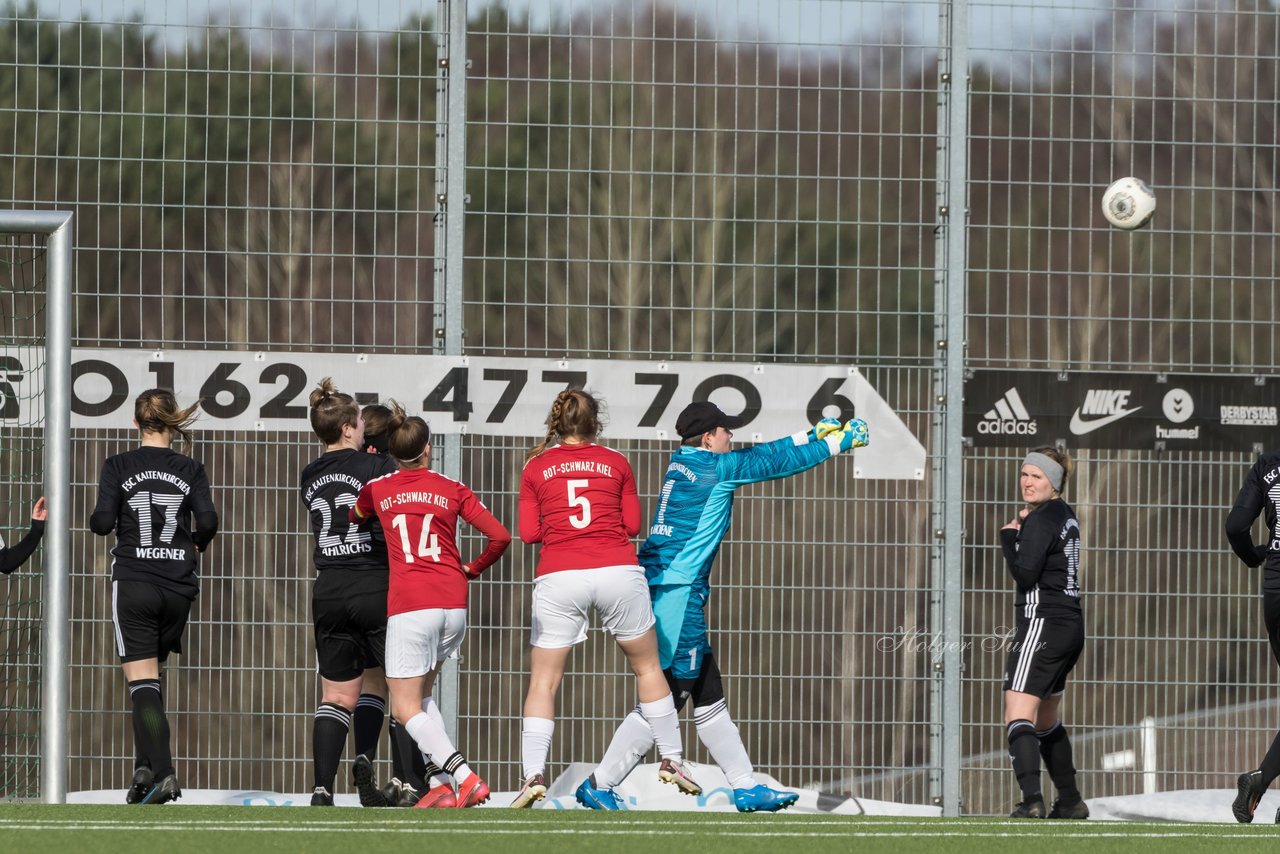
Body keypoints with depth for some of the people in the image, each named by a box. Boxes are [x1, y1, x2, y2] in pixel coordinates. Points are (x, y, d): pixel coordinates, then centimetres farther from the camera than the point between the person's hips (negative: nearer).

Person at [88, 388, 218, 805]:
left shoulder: (118, 466, -3)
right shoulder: (190, 470, 2)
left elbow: (103, 522, -9)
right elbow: (207, 521, -8)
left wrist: (97, 518, 14)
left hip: (133, 583, -3)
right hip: (178, 586, 3)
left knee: (143, 681, -5)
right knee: (152, 678, 18)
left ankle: (162, 773, -20)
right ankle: (146, 766, 18)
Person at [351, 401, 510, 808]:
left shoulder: (376, 490, 7)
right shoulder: (453, 490, 8)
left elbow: (354, 515, 31)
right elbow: (500, 536, 3)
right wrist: (472, 569, 20)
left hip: (409, 606, -3)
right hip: (454, 606, 3)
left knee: (406, 707, 1)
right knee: (422, 693, 20)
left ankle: (464, 777, -18)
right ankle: (441, 785, 7)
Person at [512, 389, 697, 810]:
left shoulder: (536, 467, 9)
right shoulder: (616, 463, 10)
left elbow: (529, 531, 7)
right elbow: (632, 524, 10)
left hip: (559, 577, -1)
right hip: (618, 571, 1)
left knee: (543, 680, 4)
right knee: (648, 667, 17)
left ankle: (534, 775, -7)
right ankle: (671, 760, 19)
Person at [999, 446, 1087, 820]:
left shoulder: (1041, 521, -13)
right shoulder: (1065, 515, 15)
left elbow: (1025, 574, -19)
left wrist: (1009, 537, -6)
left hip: (1043, 624, -10)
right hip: (1070, 625, 10)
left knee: (1018, 716, -18)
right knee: (1047, 722, 23)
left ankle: (1031, 800, -33)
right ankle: (1070, 801, 32)